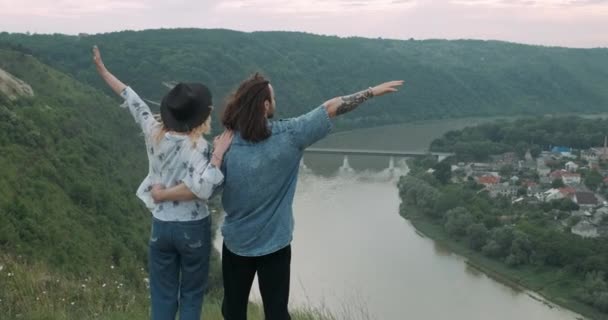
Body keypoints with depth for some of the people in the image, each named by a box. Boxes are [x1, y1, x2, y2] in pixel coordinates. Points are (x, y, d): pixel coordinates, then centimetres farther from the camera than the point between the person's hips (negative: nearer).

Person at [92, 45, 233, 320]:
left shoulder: (153, 132, -6)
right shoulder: (197, 146, -20)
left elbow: (134, 102, 7)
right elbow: (203, 190, -31)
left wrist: (103, 70, 20)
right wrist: (218, 154, -26)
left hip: (161, 226, 4)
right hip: (193, 228, -4)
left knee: (163, 295, 15)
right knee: (191, 294, 13)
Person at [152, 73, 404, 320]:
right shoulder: (288, 135, -18)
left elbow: (200, 189, -17)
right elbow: (331, 108, -12)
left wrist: (162, 194, 0)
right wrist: (372, 92, -3)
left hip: (237, 243, 1)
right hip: (275, 244, -1)